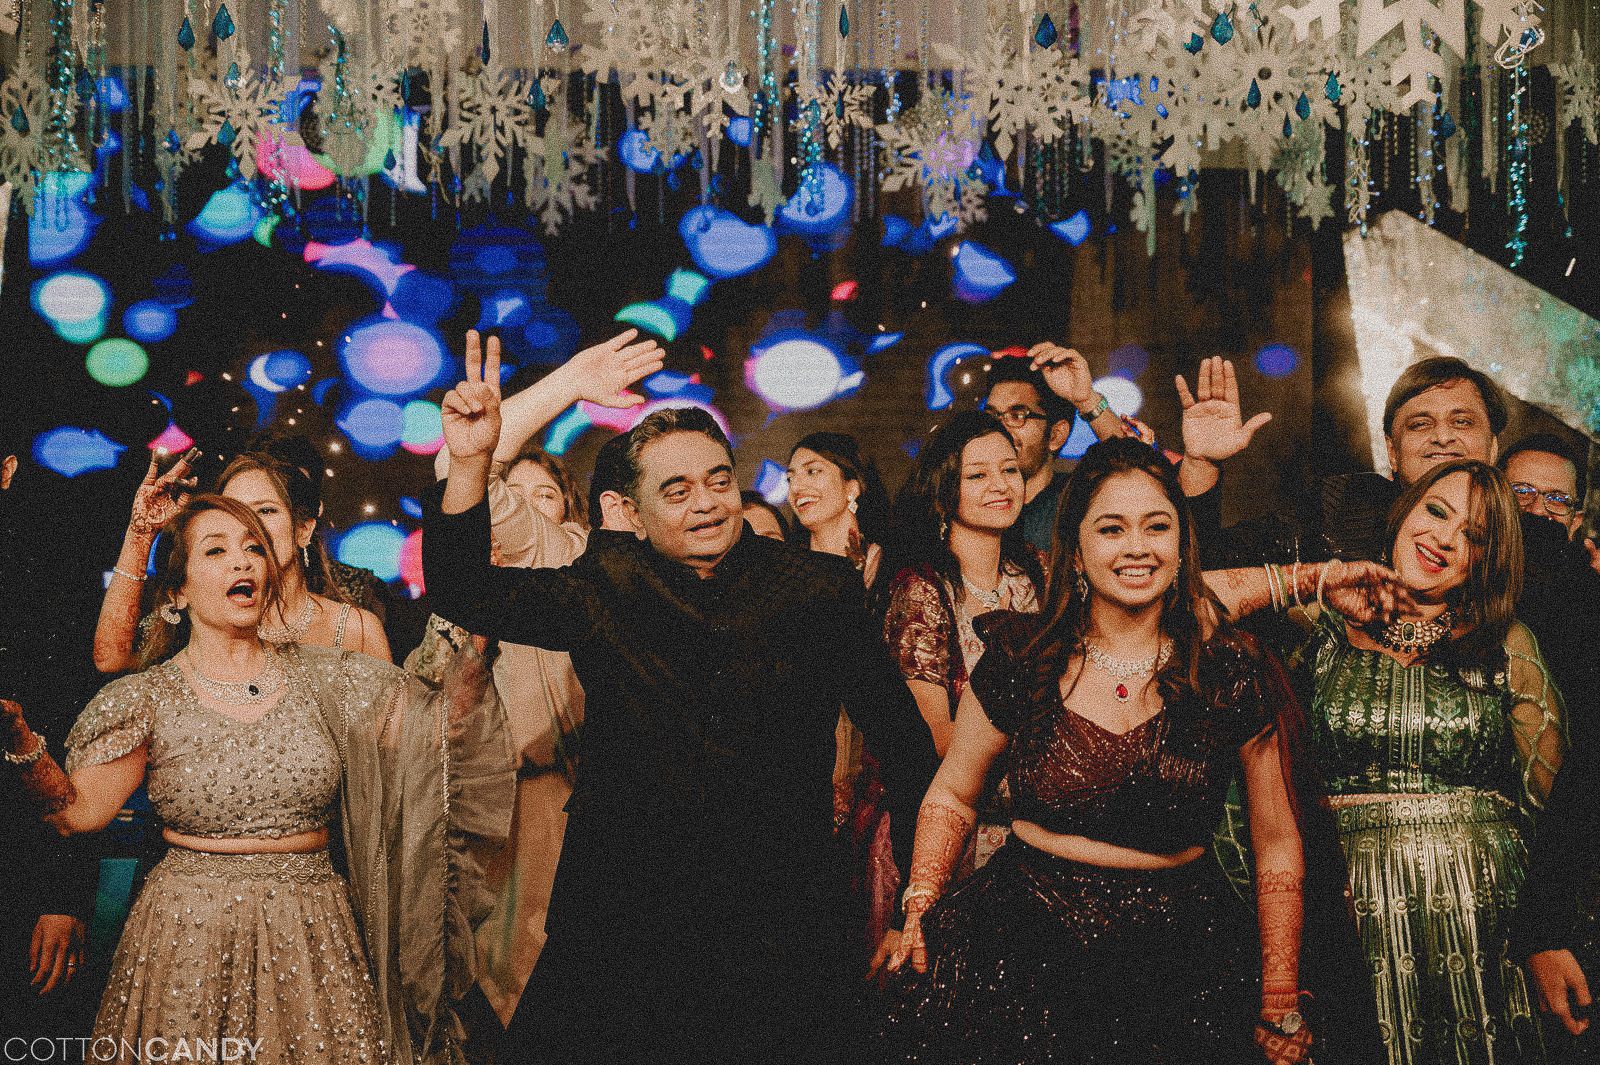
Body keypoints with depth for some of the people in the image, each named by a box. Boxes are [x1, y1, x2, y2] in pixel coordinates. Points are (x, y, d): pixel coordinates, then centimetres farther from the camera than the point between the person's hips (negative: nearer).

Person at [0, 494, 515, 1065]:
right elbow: (80, 812, -7)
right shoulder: (148, 697, 0)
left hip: (311, 936, 2)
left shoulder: (323, 676, 3)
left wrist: (475, 647, -14)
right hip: (190, 941, -1)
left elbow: (434, 728, -1)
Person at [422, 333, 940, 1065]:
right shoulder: (604, 593, 2)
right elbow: (462, 594, -5)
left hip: (780, 942, 0)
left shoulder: (818, 590, 1)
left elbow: (901, 738, 8)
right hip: (621, 924, 1)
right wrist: (468, 465, -20)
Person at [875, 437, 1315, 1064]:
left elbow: (1277, 842, 6)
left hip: (1176, 956, 0)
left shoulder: (1231, 675, -1)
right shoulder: (1020, 659, 0)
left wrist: (1282, 1009, 4)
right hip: (1022, 936, 1)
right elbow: (952, 795, 13)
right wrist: (921, 908, -2)